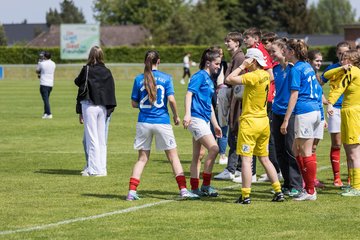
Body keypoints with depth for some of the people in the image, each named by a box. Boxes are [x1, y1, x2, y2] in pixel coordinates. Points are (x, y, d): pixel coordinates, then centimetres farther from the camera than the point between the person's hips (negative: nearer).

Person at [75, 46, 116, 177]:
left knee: (91, 138, -2)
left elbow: (78, 82, 7)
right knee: (102, 139, 10)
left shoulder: (87, 70, -9)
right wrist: (110, 108, 10)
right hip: (102, 107, 5)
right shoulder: (107, 72, 4)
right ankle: (102, 168, 12)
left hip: (89, 106, -5)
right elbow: (111, 89, 6)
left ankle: (94, 169, -4)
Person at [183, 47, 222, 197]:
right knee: (213, 148, -17)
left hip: (204, 120, 10)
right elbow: (189, 94, -19)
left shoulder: (209, 80, 19)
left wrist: (215, 124, 28)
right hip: (196, 118, -10)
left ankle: (195, 189, 16)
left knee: (197, 156, 11)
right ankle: (205, 186, -12)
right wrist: (187, 114, -30)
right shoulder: (200, 76, -8)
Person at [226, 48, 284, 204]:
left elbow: (229, 79, -21)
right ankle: (278, 192, 12)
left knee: (246, 159, -5)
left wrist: (242, 66, -11)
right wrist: (244, 68, 9)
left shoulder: (253, 76, -17)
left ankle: (245, 196, -7)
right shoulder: (265, 75, 8)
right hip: (264, 121, 8)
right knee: (264, 159, 15)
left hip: (250, 121, -8)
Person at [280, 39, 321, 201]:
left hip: (304, 113, -9)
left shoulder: (296, 70, -11)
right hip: (315, 110, 9)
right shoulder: (308, 67, 15)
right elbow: (316, 89, 23)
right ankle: (308, 186, 16)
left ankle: (310, 192, 1)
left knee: (306, 153, -3)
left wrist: (286, 120, -14)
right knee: (297, 150, 15)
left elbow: (294, 96, -15)